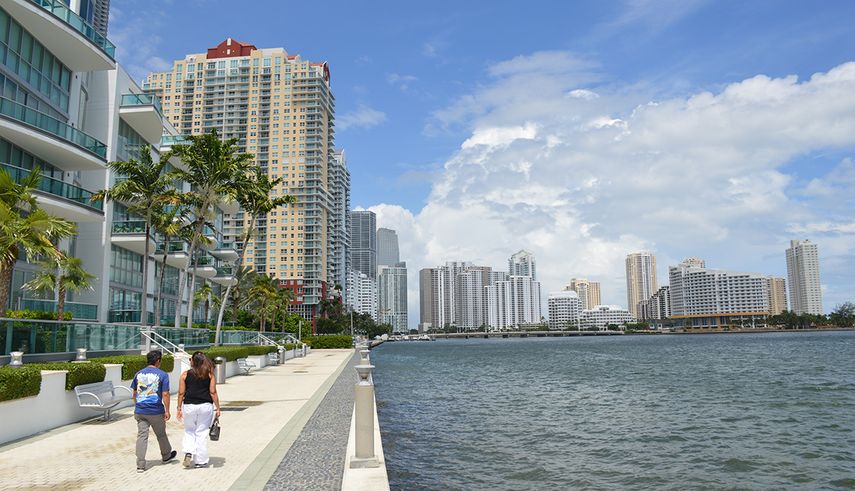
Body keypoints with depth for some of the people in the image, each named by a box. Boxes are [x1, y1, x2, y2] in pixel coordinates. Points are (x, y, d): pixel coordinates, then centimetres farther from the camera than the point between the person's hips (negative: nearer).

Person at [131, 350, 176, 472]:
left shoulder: (138, 374, 6)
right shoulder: (162, 375, -8)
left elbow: (134, 393, 14)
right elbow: (165, 394, -11)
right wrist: (167, 410, -5)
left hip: (140, 411, 3)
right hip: (156, 411, -3)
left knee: (142, 436, 3)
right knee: (161, 434, 15)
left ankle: (140, 464, -1)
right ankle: (166, 455, 35)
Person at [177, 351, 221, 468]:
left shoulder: (185, 375, -1)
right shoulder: (210, 375, -1)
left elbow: (181, 393, 0)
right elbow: (213, 392, -3)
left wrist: (179, 408, 10)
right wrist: (217, 408, 3)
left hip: (189, 406, 0)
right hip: (205, 406, 0)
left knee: (189, 431, 19)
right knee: (202, 433, 8)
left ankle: (188, 452, -2)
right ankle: (200, 461, 12)